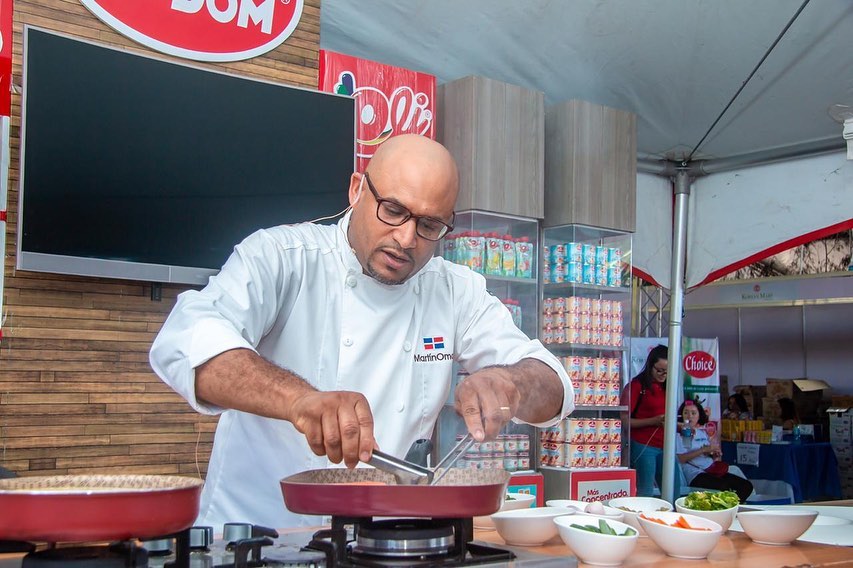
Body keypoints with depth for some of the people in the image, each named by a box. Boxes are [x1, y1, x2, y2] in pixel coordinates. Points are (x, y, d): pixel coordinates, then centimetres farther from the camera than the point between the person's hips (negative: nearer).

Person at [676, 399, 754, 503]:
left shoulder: (703, 432, 21)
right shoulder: (678, 434, 1)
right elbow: (680, 459, -13)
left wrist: (717, 453, 1)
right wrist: (704, 450, -14)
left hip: (712, 471, 7)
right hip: (695, 475, -7)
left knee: (746, 486, -10)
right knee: (724, 487, -32)